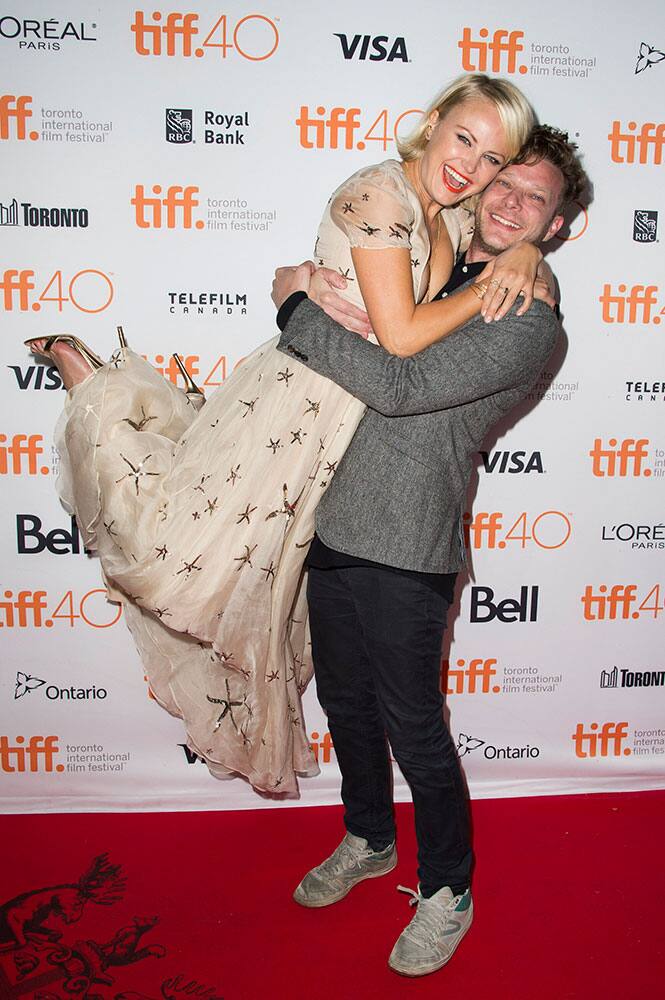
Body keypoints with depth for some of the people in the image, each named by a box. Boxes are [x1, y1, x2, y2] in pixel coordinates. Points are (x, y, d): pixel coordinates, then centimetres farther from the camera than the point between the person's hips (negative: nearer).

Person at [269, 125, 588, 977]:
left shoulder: (528, 320, -13)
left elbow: (399, 386, -24)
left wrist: (296, 304, -15)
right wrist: (320, 301, -2)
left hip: (403, 552, -7)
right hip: (333, 524, 7)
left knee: (412, 727, 6)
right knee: (344, 702, 20)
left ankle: (446, 891, 32)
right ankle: (368, 841, 46)